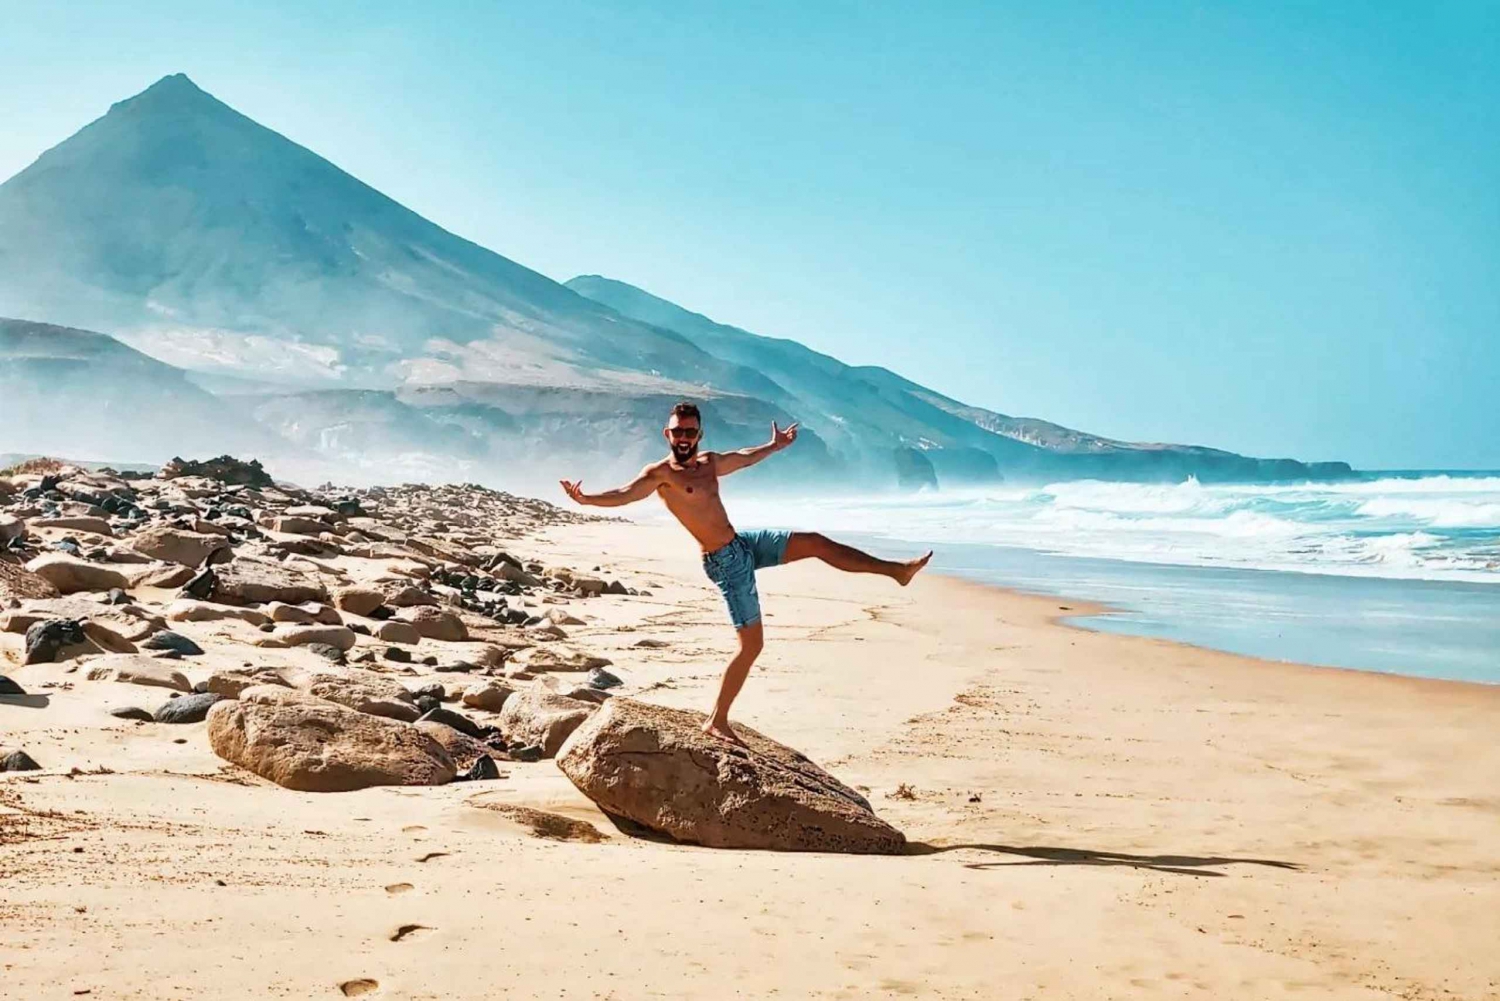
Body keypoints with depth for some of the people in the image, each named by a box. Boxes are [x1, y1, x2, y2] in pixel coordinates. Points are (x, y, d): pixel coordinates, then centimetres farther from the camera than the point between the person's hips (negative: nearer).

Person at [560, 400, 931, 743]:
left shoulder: (709, 462, 9)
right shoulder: (661, 473, -15)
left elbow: (745, 458, 29)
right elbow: (625, 493, -32)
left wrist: (775, 445, 42)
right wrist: (586, 499, -49)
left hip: (744, 544, 8)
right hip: (724, 560, -8)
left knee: (814, 542, 7)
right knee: (752, 644, -7)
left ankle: (897, 570, 20)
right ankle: (717, 721, 4)